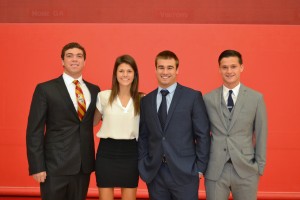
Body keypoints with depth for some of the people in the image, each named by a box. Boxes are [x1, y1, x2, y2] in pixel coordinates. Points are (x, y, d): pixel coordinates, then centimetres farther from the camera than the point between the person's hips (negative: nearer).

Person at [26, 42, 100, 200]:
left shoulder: (94, 90, 10)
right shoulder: (45, 89, -3)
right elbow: (34, 131, -5)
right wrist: (37, 167, -11)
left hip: (84, 165, 4)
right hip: (55, 166, -4)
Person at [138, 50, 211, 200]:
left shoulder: (193, 97, -1)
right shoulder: (146, 100, 9)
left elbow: (202, 134, -2)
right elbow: (143, 136, 11)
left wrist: (200, 167, -5)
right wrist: (142, 164, 3)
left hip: (185, 172, -3)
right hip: (154, 173, 3)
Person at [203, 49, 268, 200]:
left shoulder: (256, 98, 0)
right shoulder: (208, 99, 2)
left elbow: (260, 134, 3)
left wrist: (260, 166, 2)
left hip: (246, 170, 0)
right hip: (214, 170, 0)